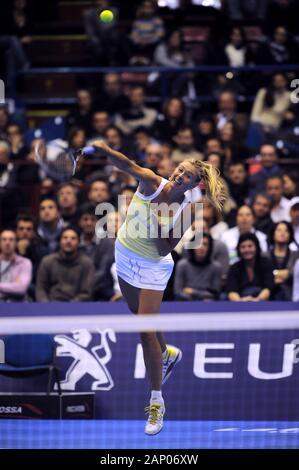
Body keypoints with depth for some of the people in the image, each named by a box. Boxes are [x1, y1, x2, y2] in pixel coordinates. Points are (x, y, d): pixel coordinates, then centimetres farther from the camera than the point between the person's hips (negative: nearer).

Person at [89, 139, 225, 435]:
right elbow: (128, 166, -41)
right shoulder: (152, 184, -20)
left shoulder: (186, 211, -20)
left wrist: (157, 227, -35)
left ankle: (156, 401, 1)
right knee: (140, 314, 23)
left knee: (146, 331, -9)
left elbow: (164, 250, -18)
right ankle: (167, 354, 55)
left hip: (152, 267, -4)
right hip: (125, 254, 4)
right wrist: (105, 150, -60)